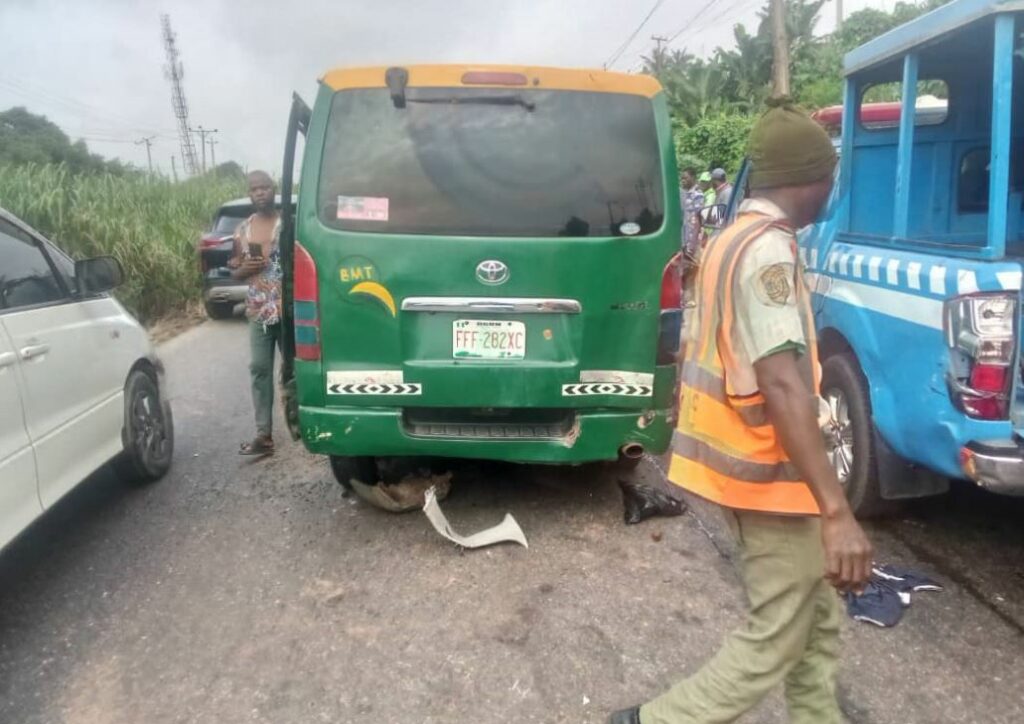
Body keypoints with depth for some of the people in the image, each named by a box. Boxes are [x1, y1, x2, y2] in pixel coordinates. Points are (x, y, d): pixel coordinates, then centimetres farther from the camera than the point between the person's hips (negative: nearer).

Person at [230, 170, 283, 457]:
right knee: (260, 369, 1)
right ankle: (264, 435, 5)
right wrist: (246, 268, -6)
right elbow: (235, 270, 17)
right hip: (258, 312, 4)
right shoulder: (242, 230, 10)